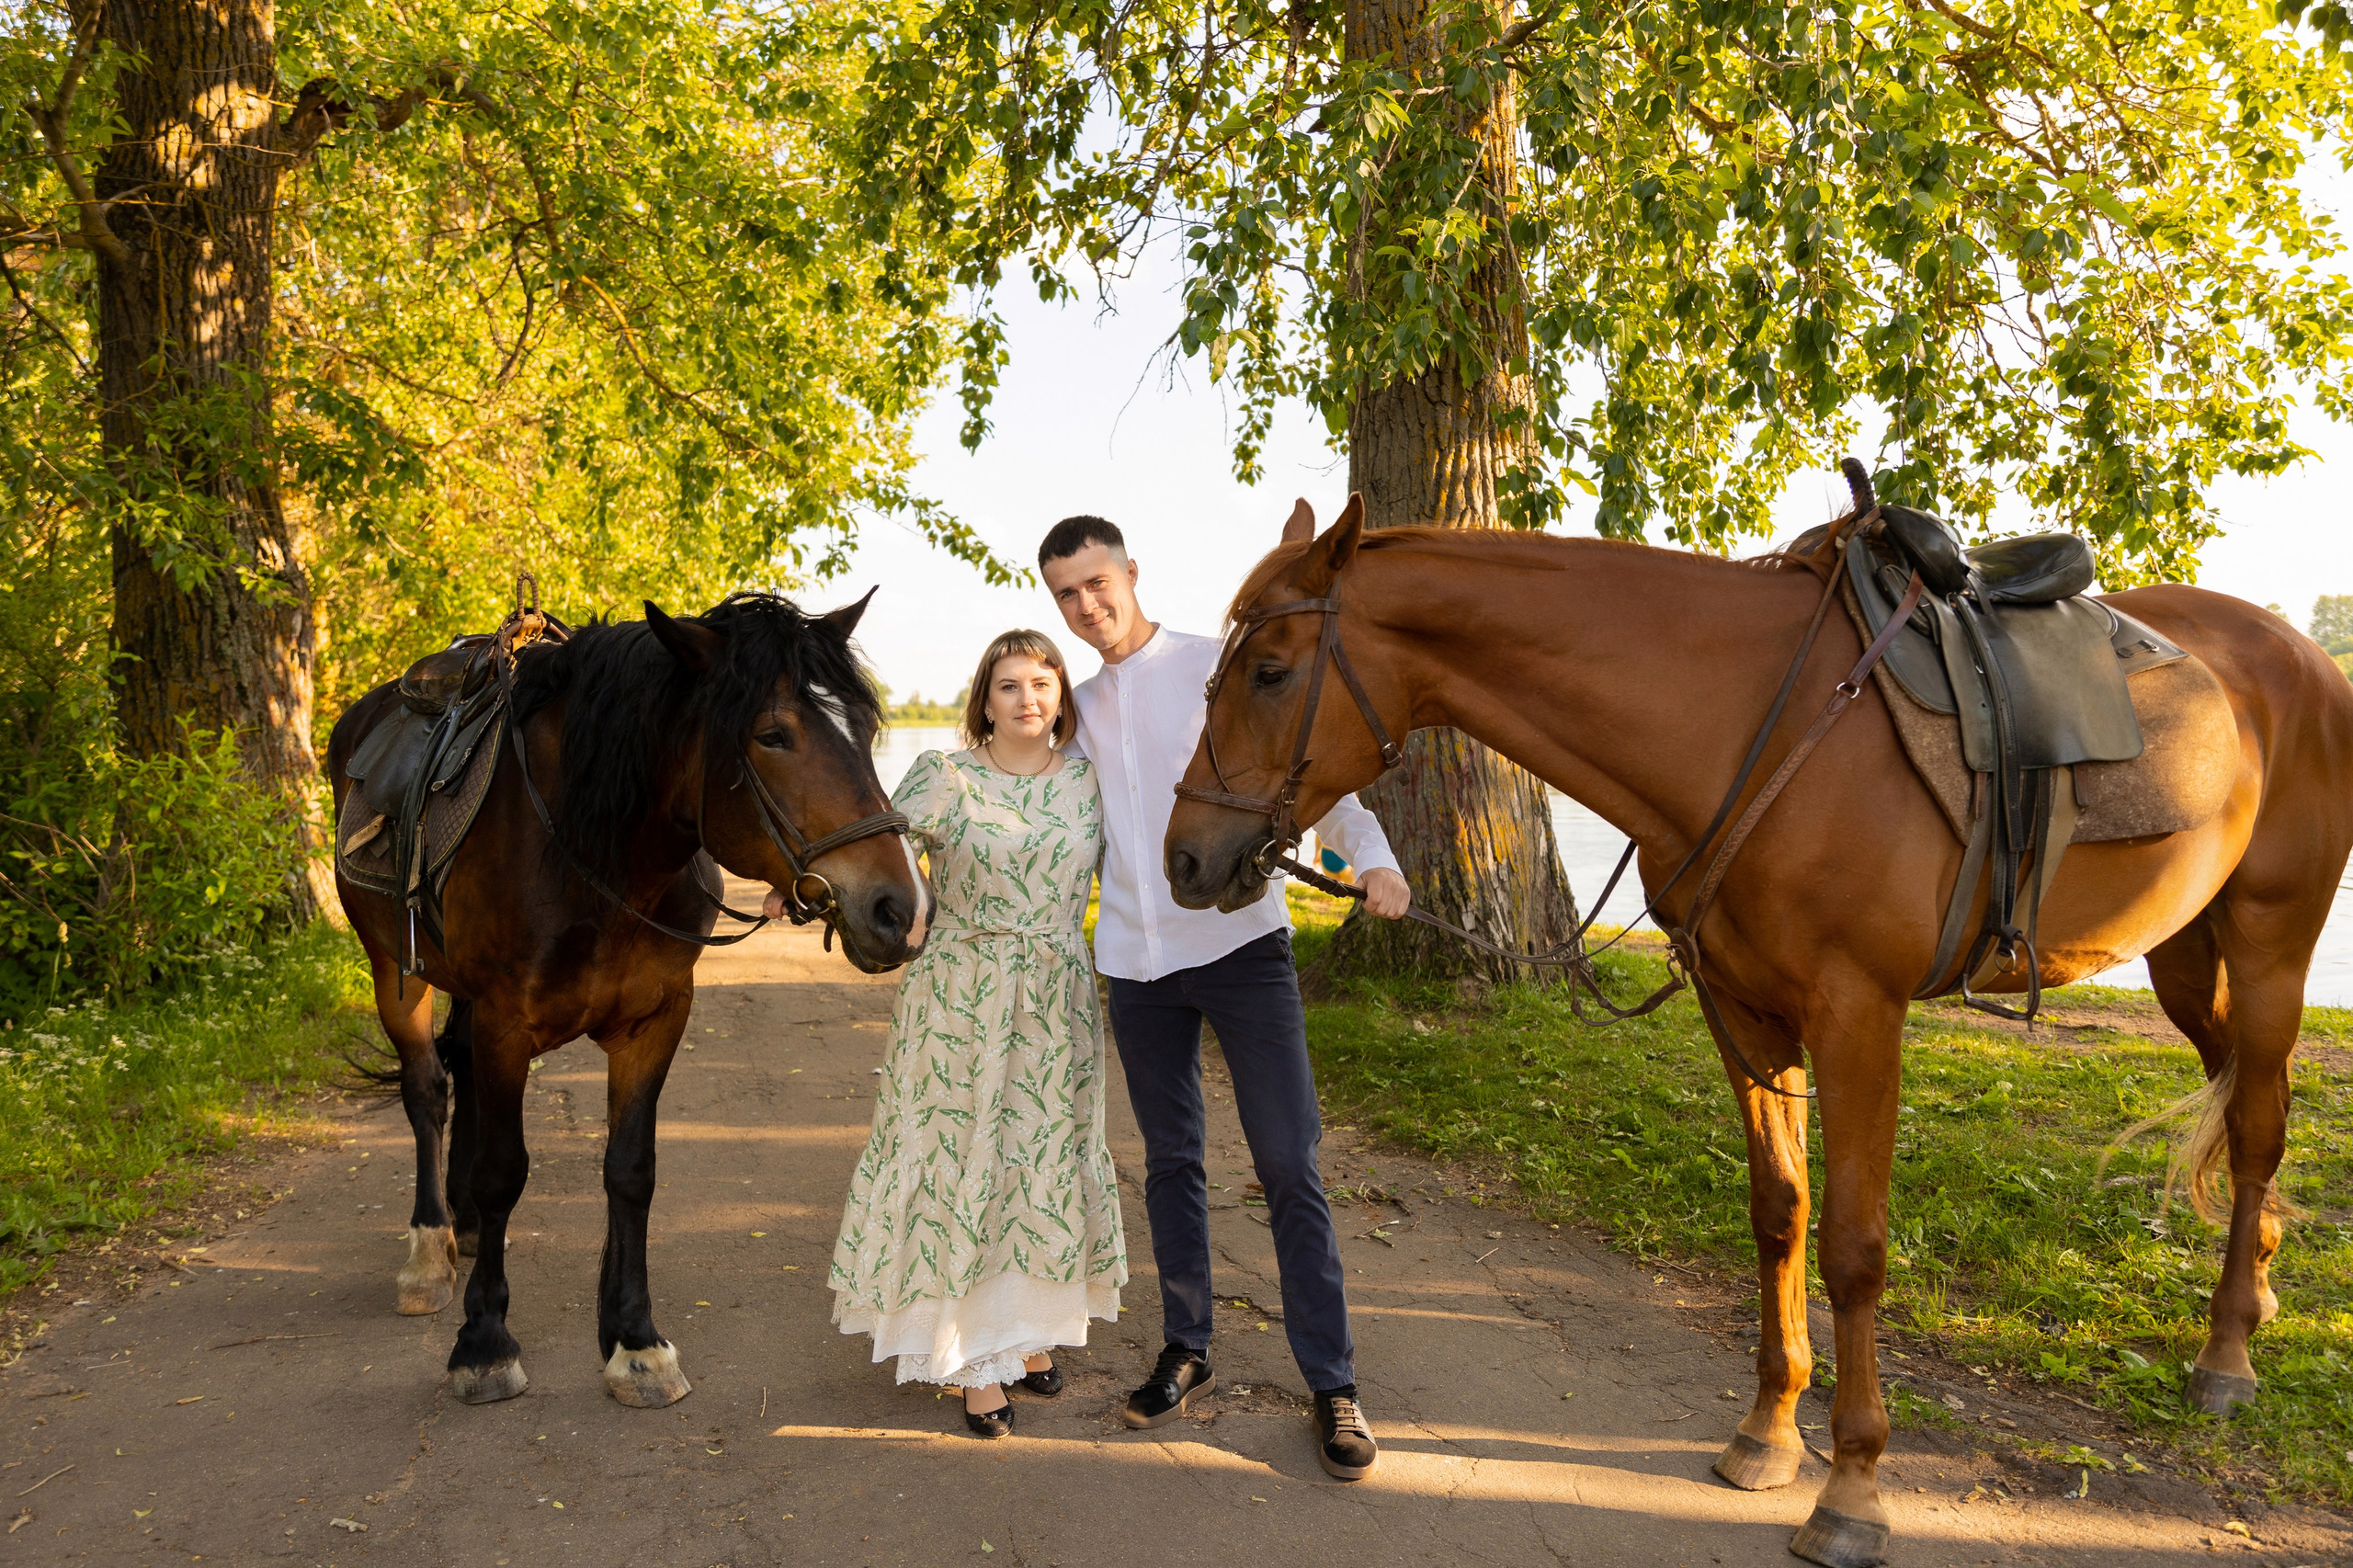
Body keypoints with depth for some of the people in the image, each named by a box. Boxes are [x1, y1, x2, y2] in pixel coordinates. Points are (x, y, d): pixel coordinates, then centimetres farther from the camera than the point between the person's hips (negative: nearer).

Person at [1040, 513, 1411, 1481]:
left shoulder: (1220, 670, -1)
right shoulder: (1078, 710, 13)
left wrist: (1371, 857, -24)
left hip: (1241, 942, -4)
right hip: (1136, 962, 4)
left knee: (1289, 1165, -4)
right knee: (1171, 1161, 13)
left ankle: (1332, 1382, 5)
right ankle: (1186, 1354, 27)